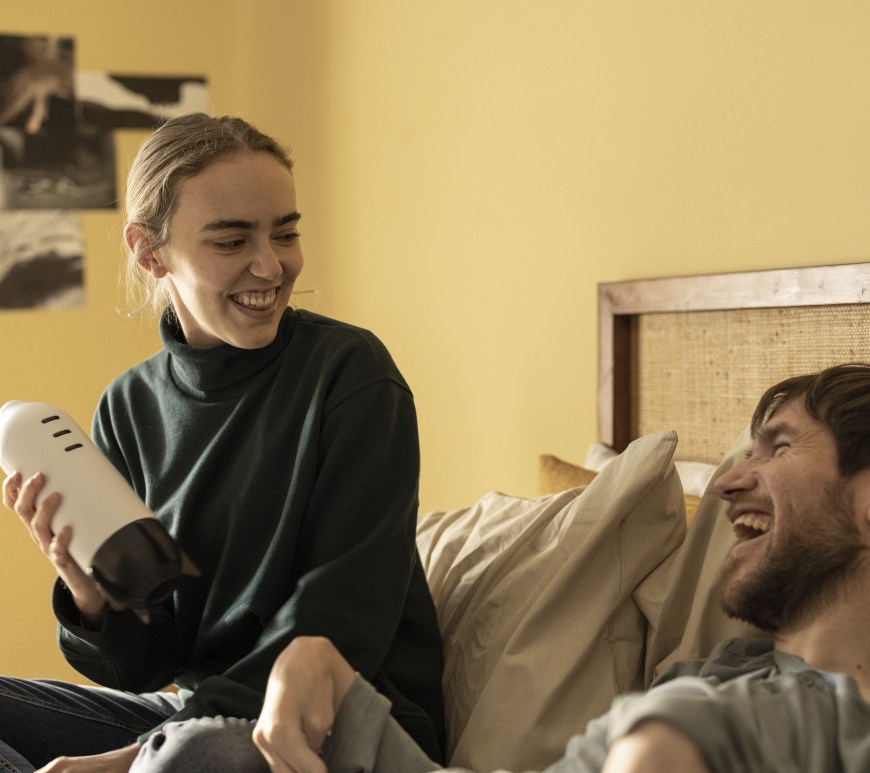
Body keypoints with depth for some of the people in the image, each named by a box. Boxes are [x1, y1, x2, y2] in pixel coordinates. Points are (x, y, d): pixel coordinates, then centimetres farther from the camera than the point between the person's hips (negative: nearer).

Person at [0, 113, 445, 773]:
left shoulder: (351, 372, -11)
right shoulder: (129, 408, 4)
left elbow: (340, 626, -13)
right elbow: (143, 665, 5)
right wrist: (89, 591, -19)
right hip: (195, 709, 6)